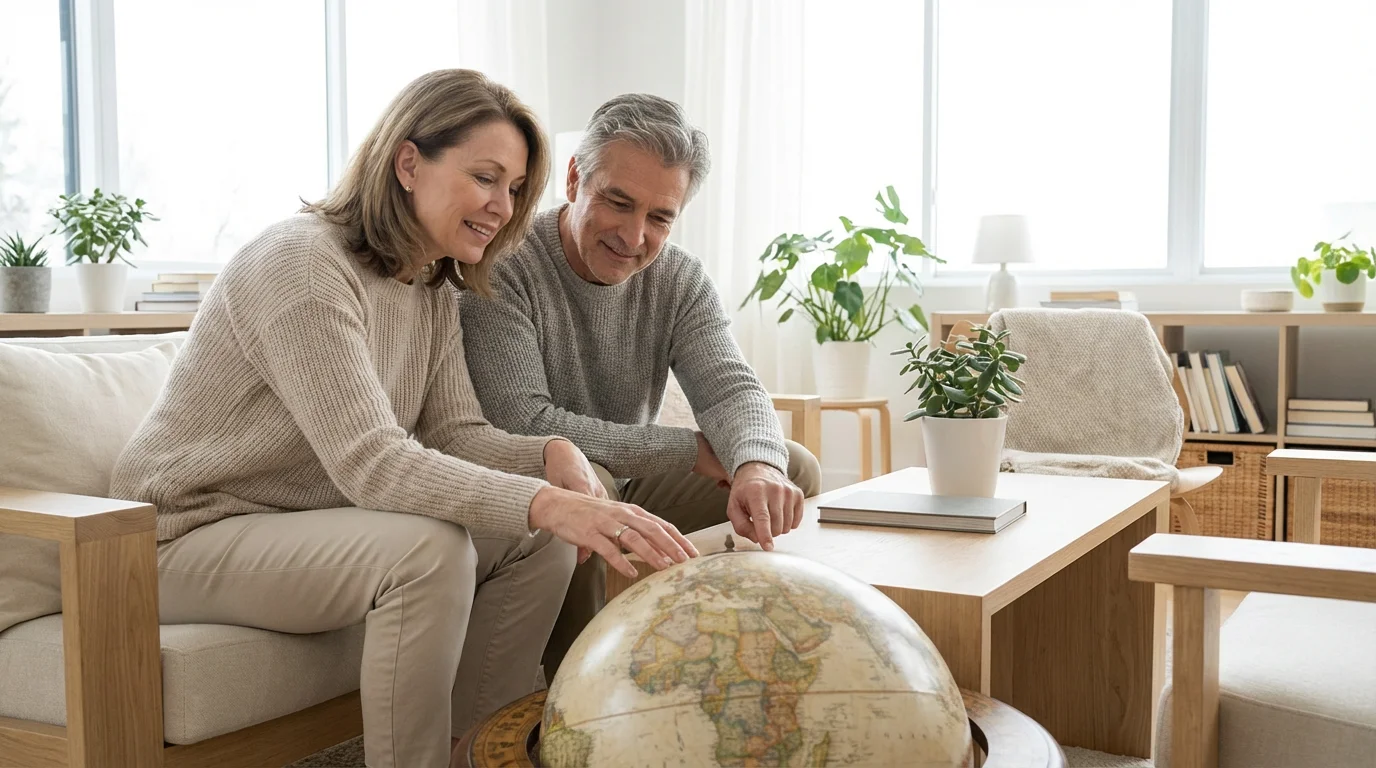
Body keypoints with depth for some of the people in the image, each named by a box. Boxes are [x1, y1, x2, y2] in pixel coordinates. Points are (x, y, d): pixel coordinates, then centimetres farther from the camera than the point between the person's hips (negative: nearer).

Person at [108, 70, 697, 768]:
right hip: (191, 536, -8)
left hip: (307, 526, 9)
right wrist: (547, 504, -42)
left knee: (540, 541, -5)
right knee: (427, 548, -32)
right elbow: (368, 461, -32)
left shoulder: (434, 290, 5)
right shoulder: (301, 261, -23)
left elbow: (454, 434, 0)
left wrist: (552, 456, -22)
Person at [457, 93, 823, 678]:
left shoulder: (680, 279, 0)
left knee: (794, 470, -5)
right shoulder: (503, 267, -19)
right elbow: (522, 423, -27)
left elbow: (729, 385, -13)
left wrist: (759, 464, -40)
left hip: (627, 485, 6)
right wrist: (691, 449, -23)